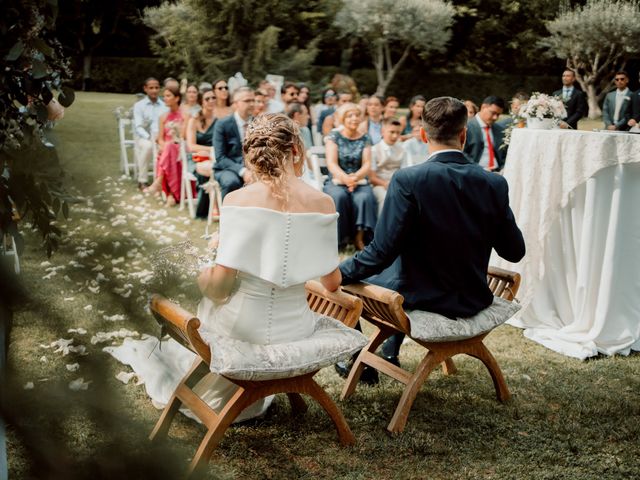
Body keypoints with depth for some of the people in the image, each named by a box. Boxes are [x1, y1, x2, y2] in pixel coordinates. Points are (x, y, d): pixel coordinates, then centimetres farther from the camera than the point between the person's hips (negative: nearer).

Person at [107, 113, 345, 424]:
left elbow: (220, 282, -20)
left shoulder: (237, 200, -16)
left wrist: (201, 278, 3)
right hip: (295, 332, 2)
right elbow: (332, 284, -4)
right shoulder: (323, 204, -10)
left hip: (242, 328, -2)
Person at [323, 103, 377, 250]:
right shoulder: (334, 136, 5)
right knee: (339, 196, -35)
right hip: (336, 181, -1)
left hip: (359, 181, 1)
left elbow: (367, 164, 0)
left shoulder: (365, 139, 10)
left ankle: (359, 238, -24)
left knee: (364, 197, -32)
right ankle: (339, 239, -23)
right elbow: (331, 163, -6)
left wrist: (355, 177, -23)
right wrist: (345, 178, -27)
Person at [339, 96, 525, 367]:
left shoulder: (408, 180, -22)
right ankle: (390, 353, 45)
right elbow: (514, 252, -1)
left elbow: (382, 251, -22)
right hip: (473, 301, 5)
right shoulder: (494, 184, -10)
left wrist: (337, 274, -10)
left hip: (421, 299, -5)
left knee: (348, 281, 22)